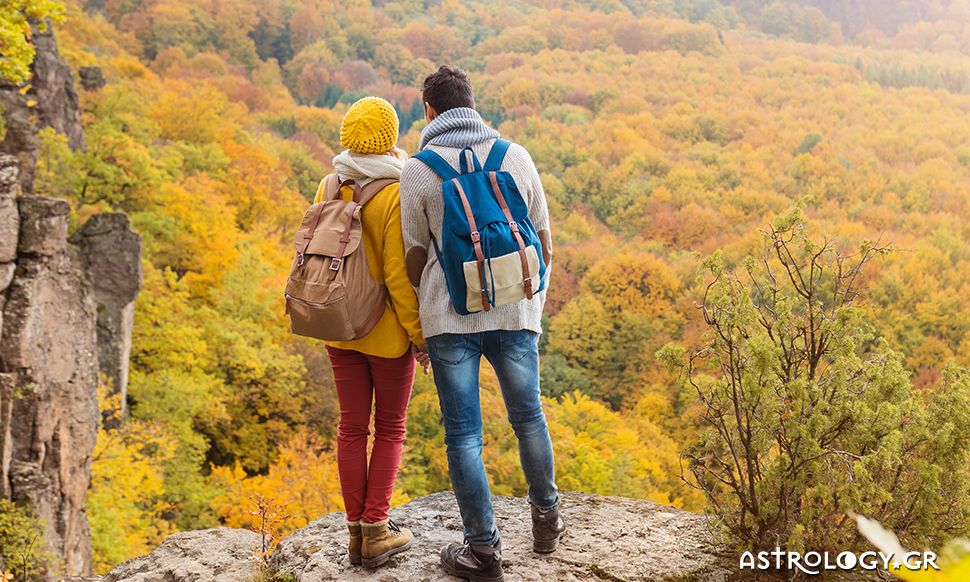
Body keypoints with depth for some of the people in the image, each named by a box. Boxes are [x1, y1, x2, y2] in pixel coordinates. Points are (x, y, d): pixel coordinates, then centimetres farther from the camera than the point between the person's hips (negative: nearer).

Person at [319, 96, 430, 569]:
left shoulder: (330, 188, -1)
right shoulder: (395, 196, -18)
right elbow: (399, 276, -19)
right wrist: (421, 336, -11)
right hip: (387, 332, -5)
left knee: (352, 426, 13)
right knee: (390, 428, 10)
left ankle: (356, 530, 19)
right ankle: (376, 531, 11)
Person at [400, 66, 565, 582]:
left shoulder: (418, 170, -5)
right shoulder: (516, 156, 1)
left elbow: (415, 256, 0)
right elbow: (543, 242, 7)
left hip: (451, 317, -2)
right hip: (515, 311, 3)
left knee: (463, 433, 6)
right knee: (528, 417, 20)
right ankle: (546, 518, 36)